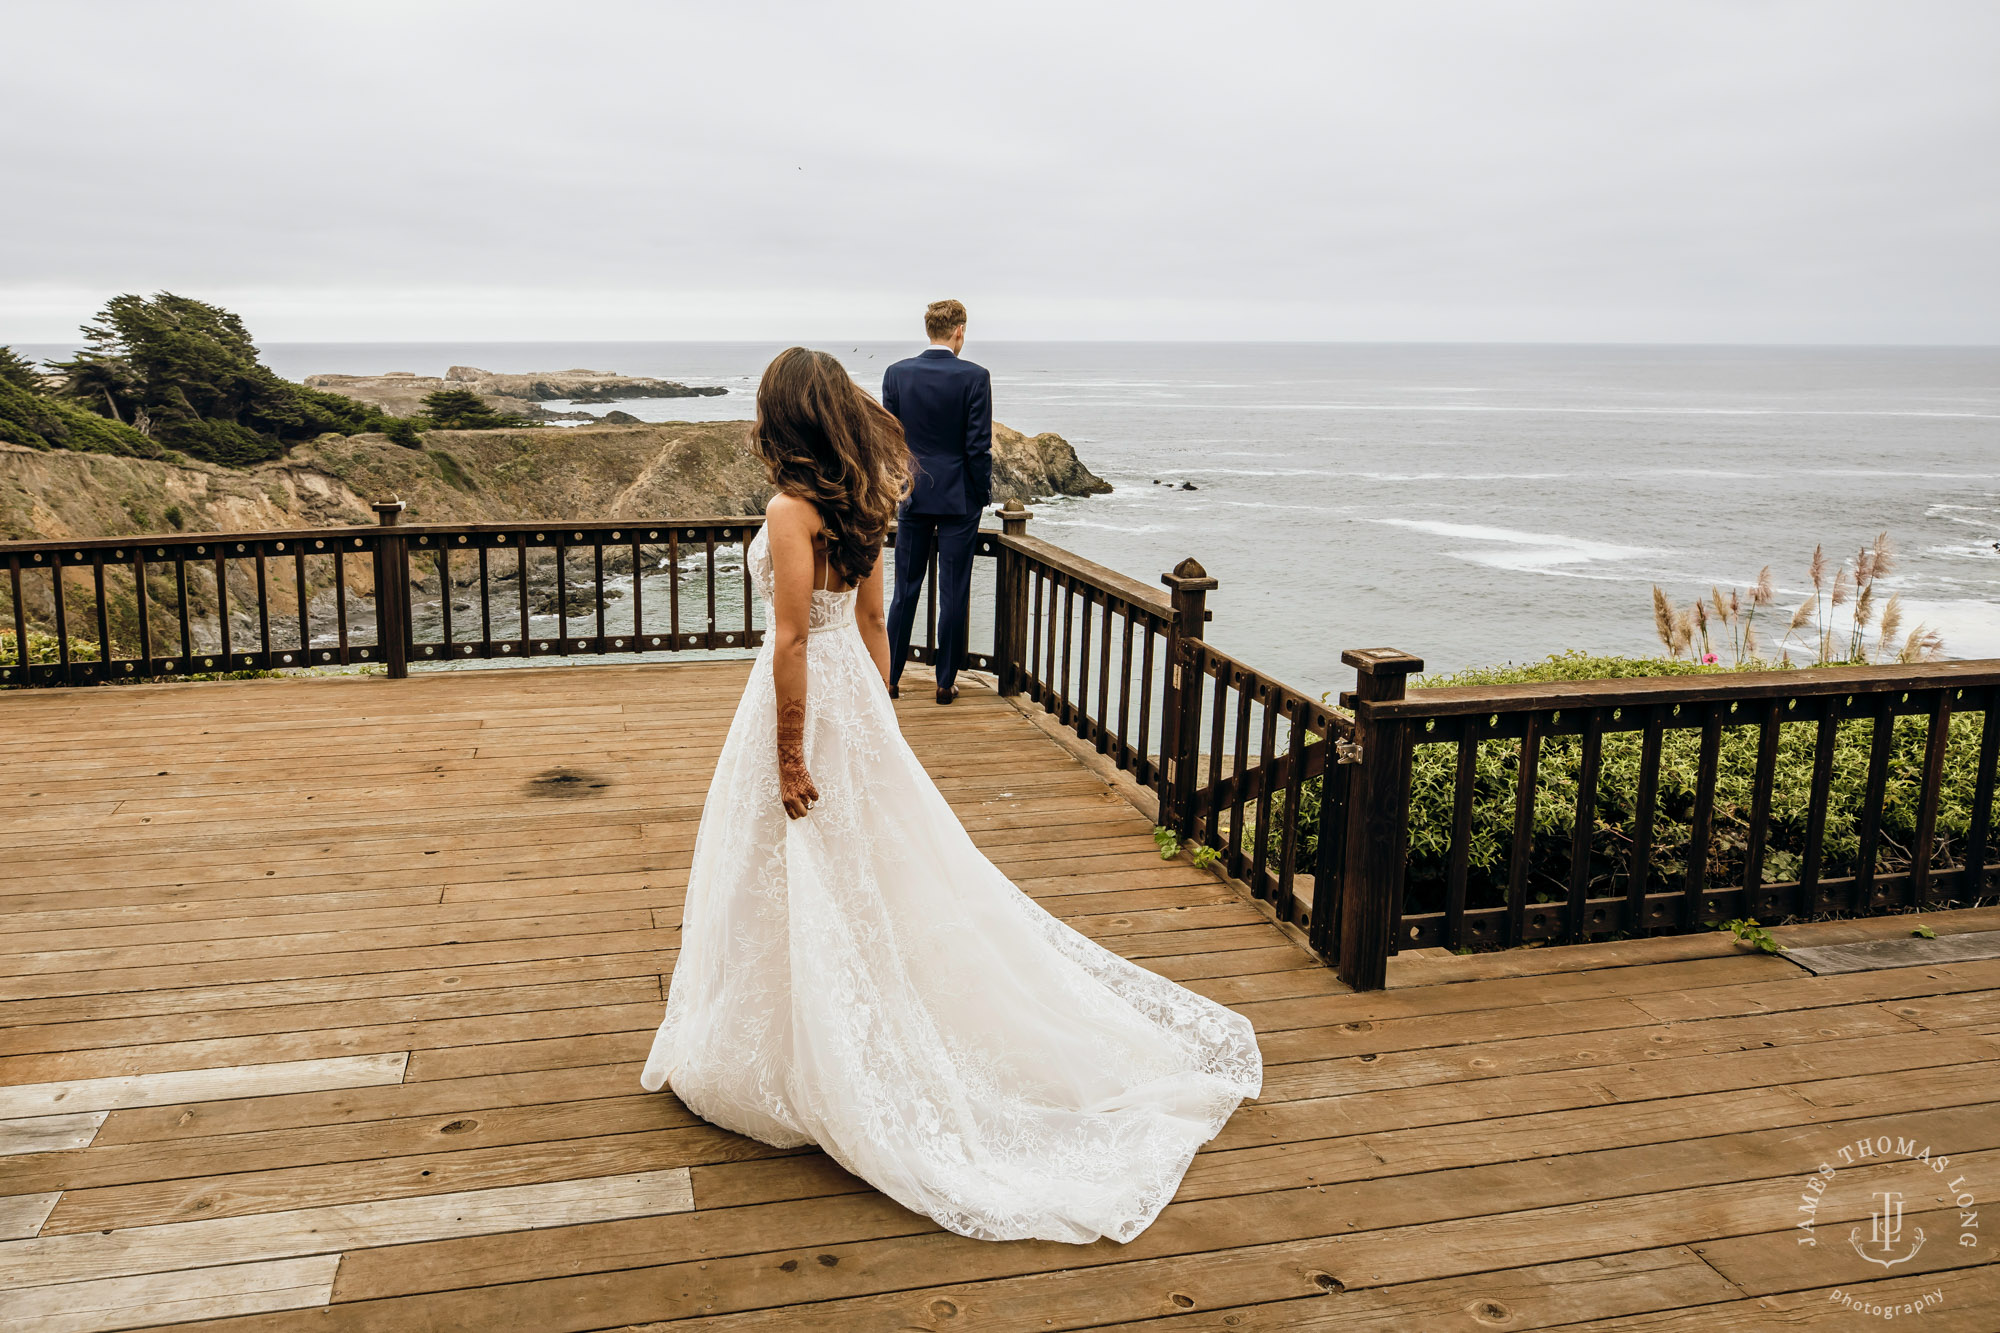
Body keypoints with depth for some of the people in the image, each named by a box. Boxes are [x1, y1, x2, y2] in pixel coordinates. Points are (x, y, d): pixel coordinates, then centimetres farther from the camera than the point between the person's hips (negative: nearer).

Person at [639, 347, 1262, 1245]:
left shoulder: (792, 512, -19)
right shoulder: (862, 505, 5)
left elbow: (792, 639, -22)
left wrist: (790, 755, -20)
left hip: (809, 694, -8)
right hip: (853, 690, 8)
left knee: (811, 878, 3)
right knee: (872, 860, 17)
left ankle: (810, 1059, 17)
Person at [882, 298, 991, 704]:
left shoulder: (896, 374, -1)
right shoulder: (974, 377, -10)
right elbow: (978, 446, -11)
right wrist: (982, 495, 1)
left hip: (913, 497, 3)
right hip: (959, 498, -3)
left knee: (905, 590, 11)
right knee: (954, 593, 5)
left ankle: (890, 677, 16)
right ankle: (946, 682, 11)